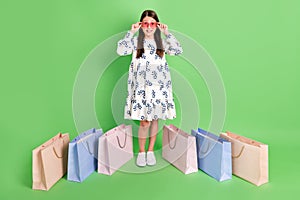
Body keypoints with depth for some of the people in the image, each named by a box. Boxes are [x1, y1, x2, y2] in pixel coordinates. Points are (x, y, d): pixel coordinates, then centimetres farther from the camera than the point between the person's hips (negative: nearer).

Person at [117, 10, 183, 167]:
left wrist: (167, 33, -7)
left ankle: (150, 151, 27)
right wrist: (131, 32, -10)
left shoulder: (162, 42, 9)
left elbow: (178, 51, -7)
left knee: (155, 119, 10)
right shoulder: (135, 41, 4)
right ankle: (141, 152, 20)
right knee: (144, 122, -3)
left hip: (159, 87, 3)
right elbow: (120, 51, -13)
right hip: (141, 87, -2)